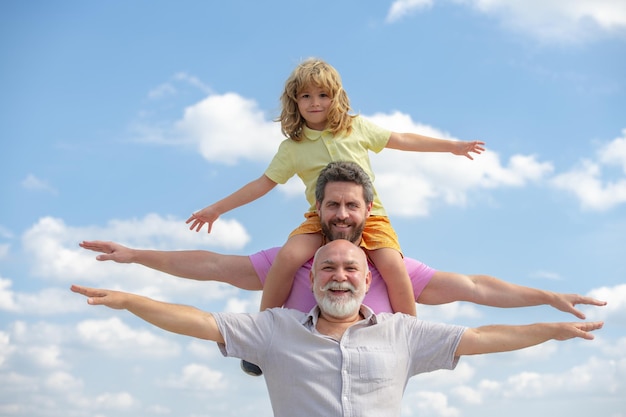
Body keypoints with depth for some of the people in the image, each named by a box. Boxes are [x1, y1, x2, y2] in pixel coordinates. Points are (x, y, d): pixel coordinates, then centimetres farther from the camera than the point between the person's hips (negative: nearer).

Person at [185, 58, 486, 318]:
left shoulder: (357, 128, 8)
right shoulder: (292, 147, 8)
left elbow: (402, 140, 16)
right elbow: (263, 184, 10)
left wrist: (453, 146, 17)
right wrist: (216, 209, 6)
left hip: (369, 214, 0)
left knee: (392, 265, -26)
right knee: (288, 256, -26)